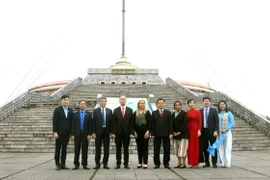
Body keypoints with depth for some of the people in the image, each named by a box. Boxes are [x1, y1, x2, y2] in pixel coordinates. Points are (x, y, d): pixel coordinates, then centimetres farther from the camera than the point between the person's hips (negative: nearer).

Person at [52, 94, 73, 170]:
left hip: (67, 132, 4)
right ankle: (57, 164, 11)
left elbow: (72, 121, 8)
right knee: (58, 148, 3)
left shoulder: (70, 110, 9)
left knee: (64, 148, 7)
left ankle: (63, 164, 12)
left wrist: (72, 132, 3)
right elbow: (54, 122, -7)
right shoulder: (57, 110, -3)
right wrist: (55, 132, -14)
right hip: (59, 132, -4)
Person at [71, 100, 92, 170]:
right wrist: (72, 134, -3)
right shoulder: (75, 114, 8)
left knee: (85, 150, 2)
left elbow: (90, 125, 2)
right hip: (77, 134, 1)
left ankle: (84, 164, 8)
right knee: (76, 150, 2)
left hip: (85, 134, 0)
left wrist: (89, 134, -6)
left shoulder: (89, 114, 6)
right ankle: (76, 164, 8)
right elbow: (73, 125, 5)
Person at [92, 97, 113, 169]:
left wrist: (111, 132, -2)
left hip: (106, 131, 1)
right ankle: (97, 163, 11)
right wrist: (93, 132, -7)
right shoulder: (96, 111, 3)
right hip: (98, 131, -1)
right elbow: (93, 122, 0)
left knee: (106, 148, 4)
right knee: (98, 148, 4)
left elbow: (111, 122, 5)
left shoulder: (109, 111, 7)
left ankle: (105, 163, 12)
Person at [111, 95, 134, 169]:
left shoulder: (130, 110, 6)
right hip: (118, 132, 0)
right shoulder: (115, 110, 5)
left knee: (126, 148, 4)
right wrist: (113, 132, -5)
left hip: (127, 132, 0)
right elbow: (114, 122, 2)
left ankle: (126, 163, 10)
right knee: (118, 148, 4)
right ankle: (118, 163, 10)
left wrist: (131, 132, -4)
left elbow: (131, 122, 3)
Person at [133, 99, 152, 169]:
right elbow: (133, 123, 9)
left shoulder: (147, 112, 3)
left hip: (145, 131, -2)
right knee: (139, 148, 6)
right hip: (137, 131, 3)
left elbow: (149, 122, -3)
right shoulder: (135, 113, 10)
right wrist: (134, 131, -1)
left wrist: (148, 131, -11)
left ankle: (145, 163, -2)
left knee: (145, 147, -3)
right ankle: (140, 163, 11)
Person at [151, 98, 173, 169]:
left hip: (166, 134, 0)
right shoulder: (154, 113, 8)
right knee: (156, 150, 2)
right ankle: (157, 163, 10)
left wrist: (170, 133, -5)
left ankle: (166, 163, 11)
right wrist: (152, 134, -3)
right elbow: (153, 124, 4)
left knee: (166, 149, 3)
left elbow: (170, 123, 4)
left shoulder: (168, 113, 9)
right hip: (157, 134, 0)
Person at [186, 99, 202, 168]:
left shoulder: (197, 111, -2)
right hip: (188, 129, 3)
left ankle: (195, 163, 6)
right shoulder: (186, 112, 7)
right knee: (189, 146, 4)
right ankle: (191, 162, 12)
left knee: (195, 145, 0)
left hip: (195, 129, -3)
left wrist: (199, 130, -12)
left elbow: (200, 122, -4)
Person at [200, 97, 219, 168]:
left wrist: (215, 131, -11)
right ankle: (207, 163, 14)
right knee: (205, 148, 6)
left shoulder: (214, 110, 3)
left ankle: (214, 163, 6)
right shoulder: (200, 111, 8)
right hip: (203, 131, 2)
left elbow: (216, 121, -2)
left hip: (211, 131, -2)